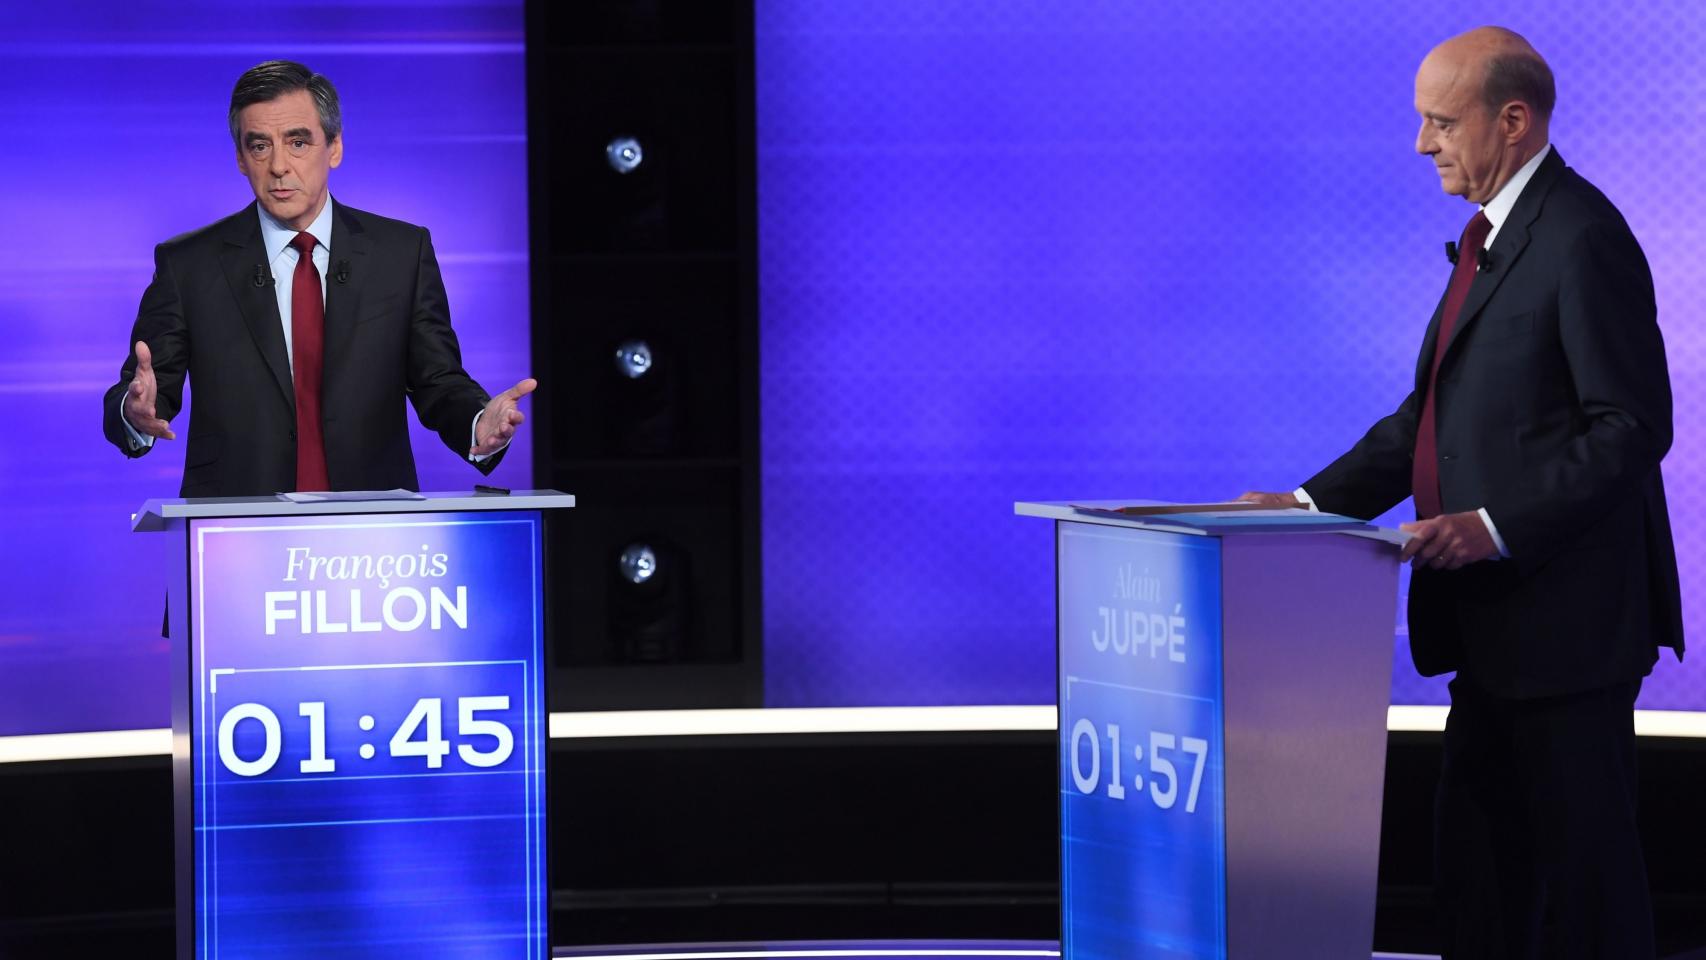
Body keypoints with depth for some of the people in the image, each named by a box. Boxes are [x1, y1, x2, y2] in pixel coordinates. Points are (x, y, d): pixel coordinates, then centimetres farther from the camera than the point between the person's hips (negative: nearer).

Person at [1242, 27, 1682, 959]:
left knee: (1579, 859, -3)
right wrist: (1313, 503, 10)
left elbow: (1633, 425, -19)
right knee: (1477, 851, 12)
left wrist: (1500, 527, -24)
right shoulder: (1494, 236, 15)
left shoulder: (1584, 240, -15)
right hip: (1496, 620, 10)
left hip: (1567, 613, -10)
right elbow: (1434, 414, 19)